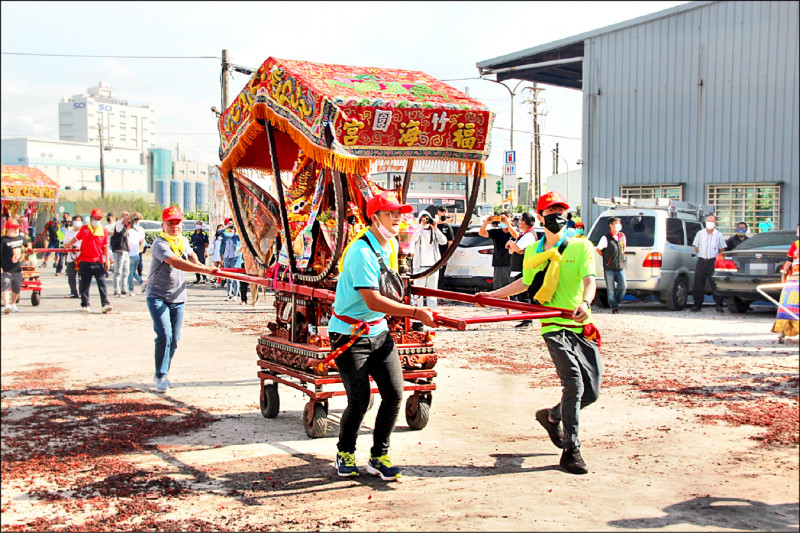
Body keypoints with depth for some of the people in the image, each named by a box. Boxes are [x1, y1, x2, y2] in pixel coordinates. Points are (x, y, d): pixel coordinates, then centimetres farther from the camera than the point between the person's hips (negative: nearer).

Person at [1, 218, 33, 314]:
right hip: (6, 270, -6)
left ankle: (12, 304, 36)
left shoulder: (21, 237, 8)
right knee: (6, 286, -20)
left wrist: (29, 248, 9)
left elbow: (28, 242, 30)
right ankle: (6, 305, -29)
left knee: (17, 288, 15)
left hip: (17, 269, 6)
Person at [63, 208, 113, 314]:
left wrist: (107, 260, 1)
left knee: (102, 283, -8)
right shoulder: (84, 229, 5)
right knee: (84, 284, 6)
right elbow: (76, 238, 22)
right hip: (85, 261, 0)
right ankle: (85, 305, 16)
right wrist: (68, 245, 32)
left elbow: (105, 247, 7)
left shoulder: (103, 231, 6)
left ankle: (105, 304, -11)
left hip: (98, 262, 0)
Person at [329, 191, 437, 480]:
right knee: (359, 400, -4)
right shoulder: (361, 251, -22)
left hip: (379, 331, 8)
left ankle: (379, 457, 14)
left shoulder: (391, 245, 6)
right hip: (349, 334, -7)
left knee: (394, 393, -1)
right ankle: (345, 453, 23)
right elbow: (373, 301, -29)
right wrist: (416, 312, -29)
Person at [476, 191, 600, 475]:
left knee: (591, 392, 3)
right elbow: (525, 282, 28)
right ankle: (571, 450, -6)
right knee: (574, 383, -17)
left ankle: (552, 416, 33)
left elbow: (590, 280, -13)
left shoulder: (582, 246, 2)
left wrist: (585, 303, -34)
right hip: (554, 326, -1)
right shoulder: (532, 253, 10)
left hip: (582, 325, 1)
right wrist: (491, 295, 26)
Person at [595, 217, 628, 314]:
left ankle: (616, 301, 21)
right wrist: (607, 257, 6)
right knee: (611, 289, -2)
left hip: (620, 267, 4)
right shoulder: (606, 238, -8)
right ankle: (614, 306, 9)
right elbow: (598, 249, 1)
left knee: (623, 287, -1)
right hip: (609, 268, -4)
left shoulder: (622, 236, 8)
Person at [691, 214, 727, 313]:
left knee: (716, 284, -7)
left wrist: (716, 256, 3)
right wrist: (702, 254, 9)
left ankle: (719, 305, -3)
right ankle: (697, 305, 9)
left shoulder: (718, 235, 6)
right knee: (698, 284, 2)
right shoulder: (700, 234, 11)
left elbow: (722, 249, 10)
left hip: (713, 261, -2)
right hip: (701, 260, 2)